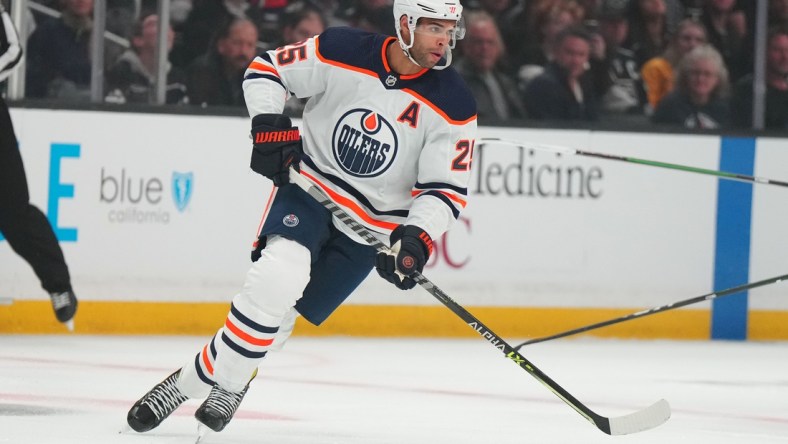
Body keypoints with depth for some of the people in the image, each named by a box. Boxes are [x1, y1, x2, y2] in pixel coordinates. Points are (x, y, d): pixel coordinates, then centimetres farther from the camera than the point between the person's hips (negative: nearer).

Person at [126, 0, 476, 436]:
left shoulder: (453, 105, -12)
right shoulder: (342, 53, -13)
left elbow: (446, 188, -8)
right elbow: (267, 70, 0)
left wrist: (417, 237, -24)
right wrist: (269, 125, -15)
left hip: (374, 226, 1)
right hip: (309, 187, -1)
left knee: (279, 314, -5)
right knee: (278, 276, -25)